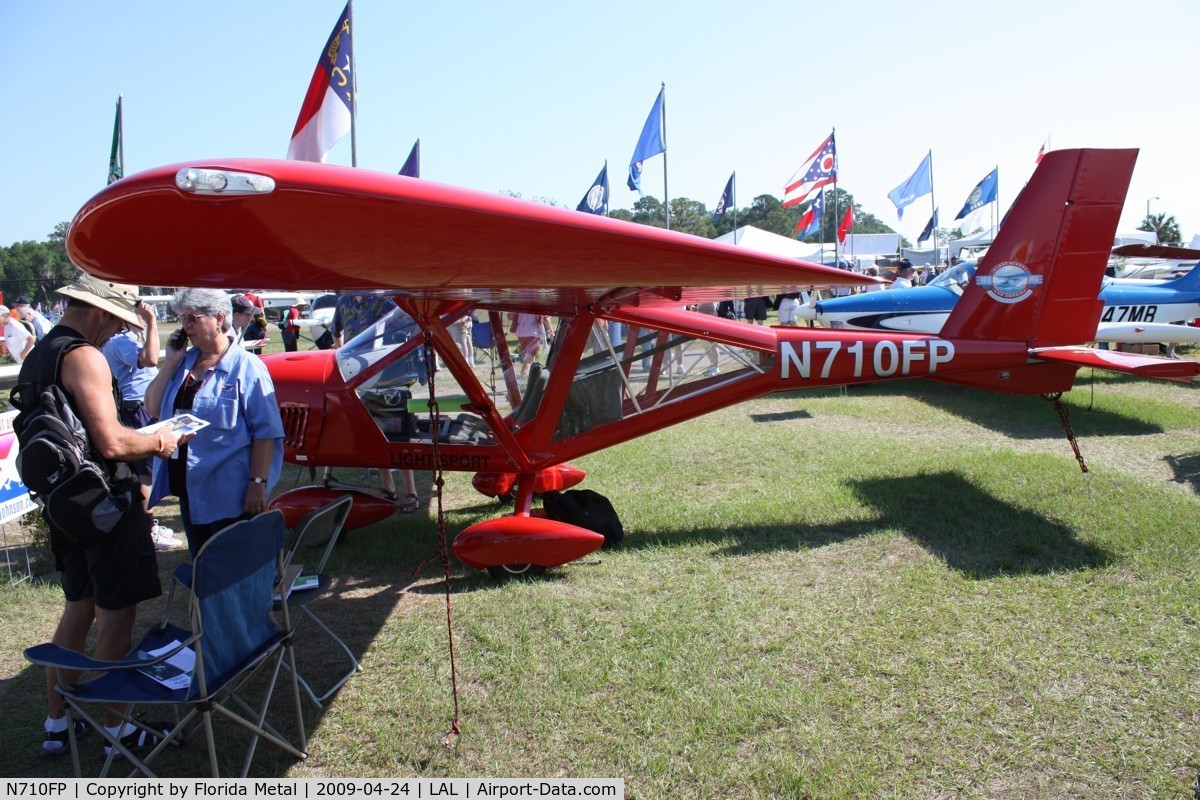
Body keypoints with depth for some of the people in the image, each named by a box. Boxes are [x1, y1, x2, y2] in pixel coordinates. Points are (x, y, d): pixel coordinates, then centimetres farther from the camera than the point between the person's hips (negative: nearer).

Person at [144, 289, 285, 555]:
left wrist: (258, 483, -20)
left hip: (230, 495, -7)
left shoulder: (246, 367, -12)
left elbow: (266, 431, -16)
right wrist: (170, 362, -1)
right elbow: (153, 408, 6)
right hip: (189, 488, 7)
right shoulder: (185, 362, 9)